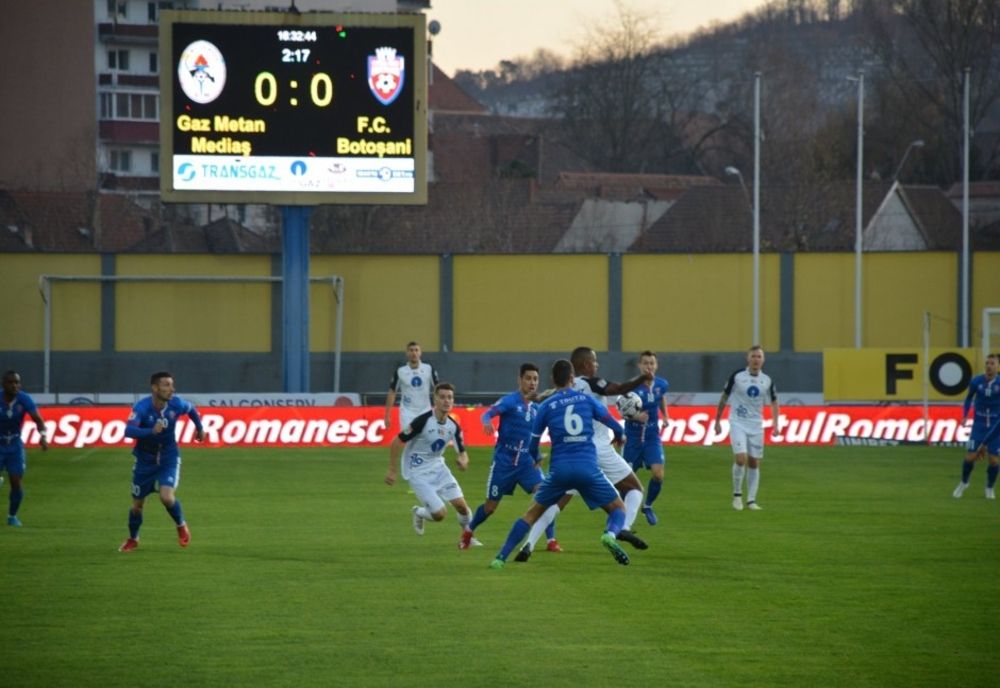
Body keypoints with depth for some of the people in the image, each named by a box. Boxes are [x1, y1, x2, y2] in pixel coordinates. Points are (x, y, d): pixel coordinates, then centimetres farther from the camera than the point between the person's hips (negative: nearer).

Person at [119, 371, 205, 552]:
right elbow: (129, 431, -40)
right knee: (137, 504, 9)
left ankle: (181, 526, 10)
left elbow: (191, 409, 9)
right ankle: (132, 539, 36)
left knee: (167, 497, -21)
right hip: (145, 460, 0)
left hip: (169, 458, 0)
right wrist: (151, 431, -54)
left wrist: (200, 428, 22)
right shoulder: (142, 407, -25)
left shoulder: (176, 404, -16)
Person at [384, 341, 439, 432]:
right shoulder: (400, 371, -3)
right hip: (407, 413, -1)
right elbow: (392, 392, 3)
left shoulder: (429, 369, -2)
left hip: (425, 412, 1)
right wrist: (387, 415, 0)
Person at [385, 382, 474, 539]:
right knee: (440, 513, -11)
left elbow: (462, 452, 6)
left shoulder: (453, 426, -4)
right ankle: (419, 513, 23)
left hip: (438, 468, 6)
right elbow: (396, 443, -16)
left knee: (460, 504, -6)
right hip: (418, 473, -6)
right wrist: (392, 471, -14)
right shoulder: (423, 421, -22)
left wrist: (463, 460, -19)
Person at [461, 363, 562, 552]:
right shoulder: (510, 401, -10)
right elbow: (489, 412, -25)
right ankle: (468, 532, 35)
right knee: (490, 506, 7)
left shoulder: (536, 408, 7)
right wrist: (487, 421, -45)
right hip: (504, 460, -4)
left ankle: (551, 540, -12)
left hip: (526, 461, 4)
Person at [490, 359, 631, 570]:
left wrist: (535, 459, 37)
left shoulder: (546, 406, 6)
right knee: (618, 508, 14)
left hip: (559, 469, 1)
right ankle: (610, 534, -20)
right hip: (588, 469, 0)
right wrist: (619, 435, 42)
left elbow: (533, 443, 13)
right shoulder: (586, 399, 7)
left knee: (532, 513, 15)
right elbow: (610, 420, 17)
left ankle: (500, 558, 6)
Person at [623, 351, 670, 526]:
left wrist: (665, 416, 8)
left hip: (652, 437, 3)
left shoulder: (661, 385, -4)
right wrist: (636, 416, -31)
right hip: (633, 437, -3)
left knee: (658, 474, -11)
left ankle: (648, 506, 14)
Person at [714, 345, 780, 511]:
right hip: (738, 423, -3)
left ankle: (751, 500, 10)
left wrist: (775, 424, 2)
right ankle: (737, 495, 0)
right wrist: (717, 421, 5)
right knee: (741, 458, -17)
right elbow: (724, 398, 4)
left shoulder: (767, 381, 1)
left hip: (756, 426, 3)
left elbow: (774, 402, 13)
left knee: (754, 463, 3)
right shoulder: (737, 376, -6)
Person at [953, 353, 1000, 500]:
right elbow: (969, 398, 12)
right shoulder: (976, 382, -7)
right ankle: (963, 483, 23)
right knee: (970, 456, -4)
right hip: (979, 425, 1)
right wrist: (964, 415, 1)